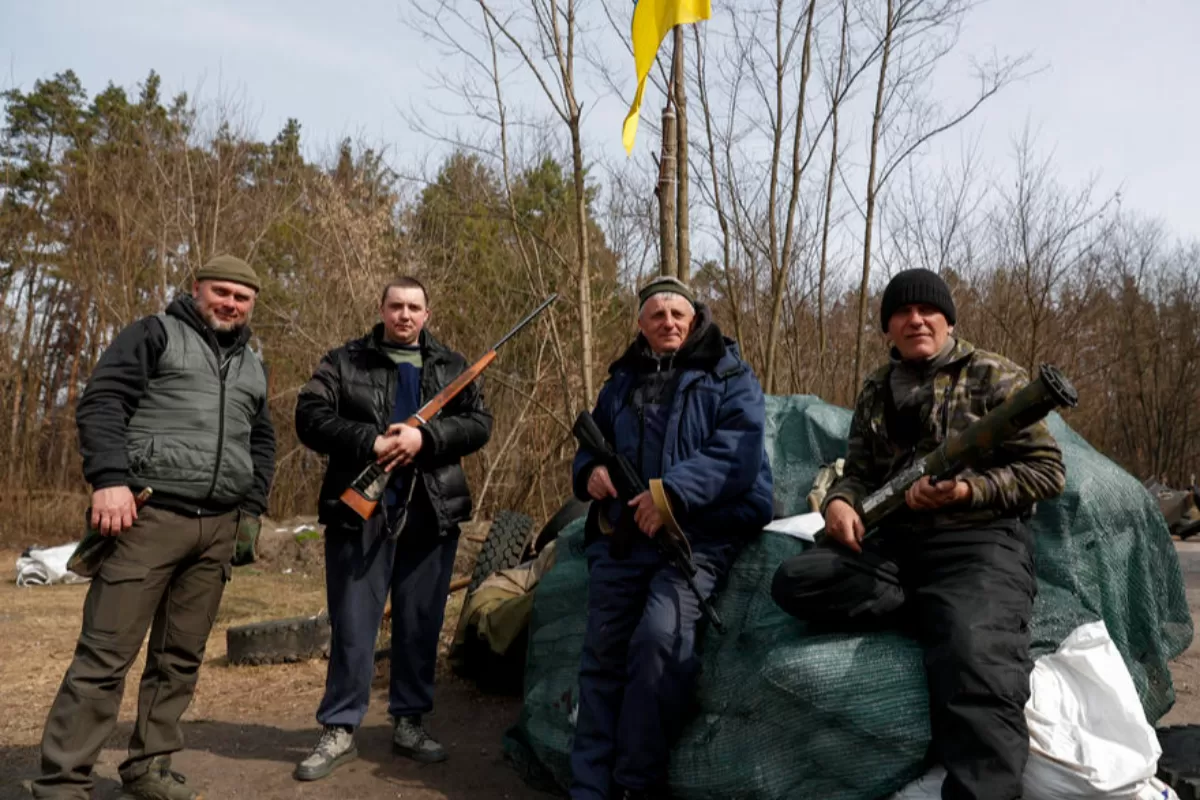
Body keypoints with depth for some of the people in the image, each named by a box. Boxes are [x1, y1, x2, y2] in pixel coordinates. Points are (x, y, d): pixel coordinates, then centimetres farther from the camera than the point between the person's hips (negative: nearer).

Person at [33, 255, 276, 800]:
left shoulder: (251, 366, 21)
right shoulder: (156, 335, 3)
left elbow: (262, 442, 26)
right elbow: (100, 403, -6)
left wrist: (251, 508, 14)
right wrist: (110, 477, -18)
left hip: (218, 529, 6)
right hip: (151, 516, -5)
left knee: (181, 657, 9)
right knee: (106, 654, -5)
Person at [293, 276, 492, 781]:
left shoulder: (451, 366, 11)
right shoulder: (344, 361, 6)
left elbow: (479, 423, 1)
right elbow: (310, 417, -4)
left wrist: (425, 437, -16)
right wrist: (370, 442, -17)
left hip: (432, 513, 2)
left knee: (421, 623, 9)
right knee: (352, 624, 3)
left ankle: (409, 723, 23)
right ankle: (339, 730, 15)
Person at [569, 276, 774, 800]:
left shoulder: (729, 376, 5)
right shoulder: (621, 382, 20)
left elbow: (738, 449, -11)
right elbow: (590, 444, 26)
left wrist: (672, 493, -23)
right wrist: (590, 472, 0)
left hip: (699, 533, -5)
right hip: (620, 533, 5)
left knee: (660, 637, -24)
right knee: (602, 651, 2)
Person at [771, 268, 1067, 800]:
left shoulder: (993, 377, 4)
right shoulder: (876, 392, 18)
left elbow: (1047, 470, 0)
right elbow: (859, 472, 18)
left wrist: (967, 491, -17)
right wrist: (840, 502, -7)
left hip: (979, 542, -5)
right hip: (890, 542, 5)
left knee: (975, 668, -32)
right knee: (795, 581, -20)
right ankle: (956, 615, -16)